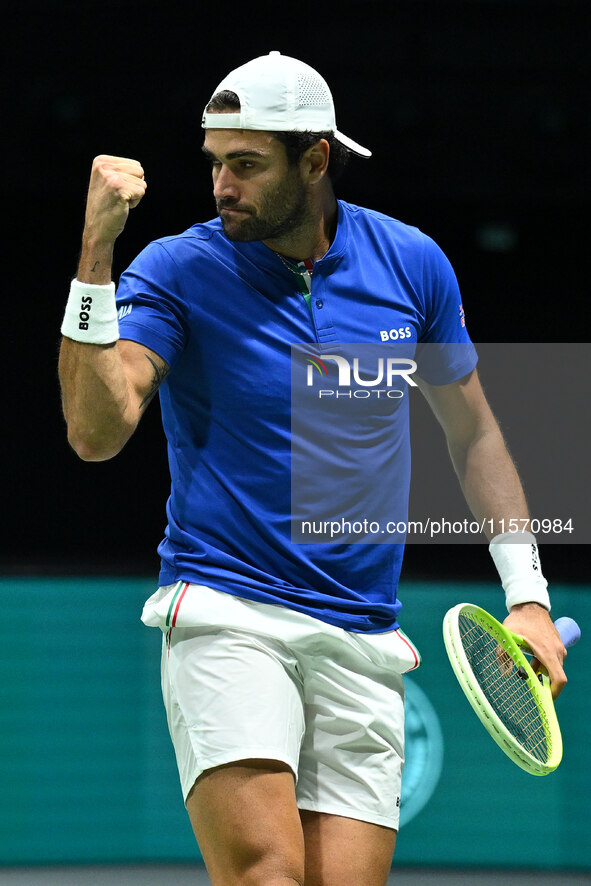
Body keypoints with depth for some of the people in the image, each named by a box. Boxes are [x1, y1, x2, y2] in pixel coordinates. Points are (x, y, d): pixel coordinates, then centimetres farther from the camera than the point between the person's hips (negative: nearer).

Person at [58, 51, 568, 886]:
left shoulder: (412, 264, 6)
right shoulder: (177, 270, -3)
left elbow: (473, 433, 19)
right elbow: (98, 432, -16)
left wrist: (527, 597, 13)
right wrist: (96, 253, -22)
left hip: (363, 643, 3)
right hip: (225, 617, -3)